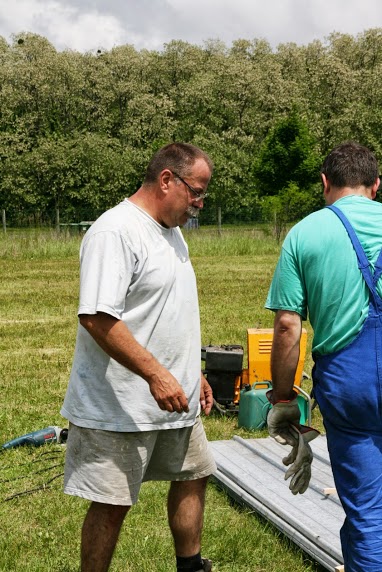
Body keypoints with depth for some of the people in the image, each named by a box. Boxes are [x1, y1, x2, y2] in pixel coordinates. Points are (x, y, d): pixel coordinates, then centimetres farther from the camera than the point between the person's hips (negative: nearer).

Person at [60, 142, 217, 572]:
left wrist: (193, 374, 21)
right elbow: (96, 318, -27)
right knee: (112, 503, -2)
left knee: (192, 476, 19)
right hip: (122, 406, -10)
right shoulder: (114, 233, -19)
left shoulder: (170, 231, 13)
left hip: (174, 401, 10)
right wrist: (156, 373, -28)